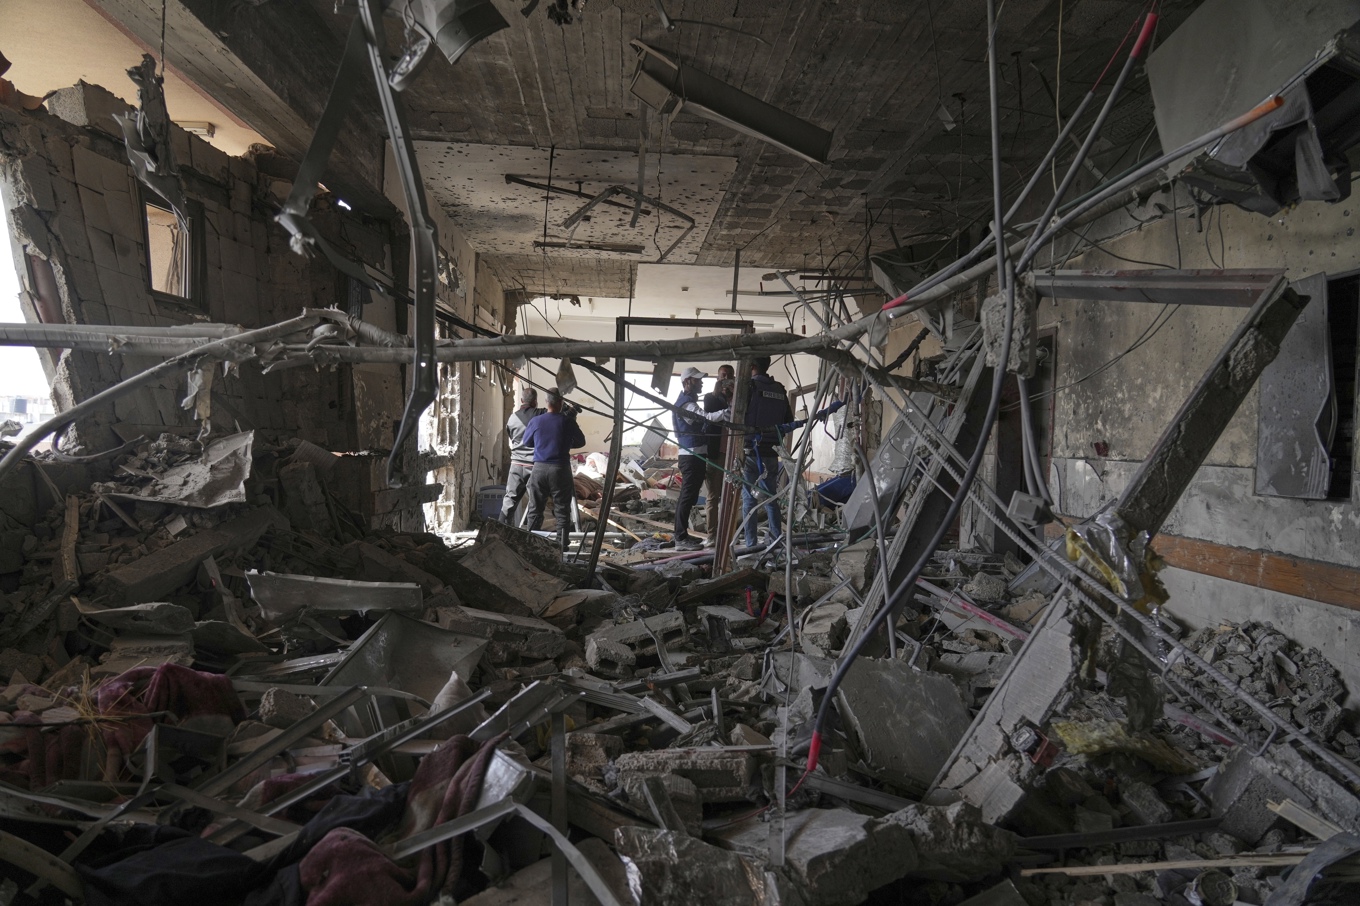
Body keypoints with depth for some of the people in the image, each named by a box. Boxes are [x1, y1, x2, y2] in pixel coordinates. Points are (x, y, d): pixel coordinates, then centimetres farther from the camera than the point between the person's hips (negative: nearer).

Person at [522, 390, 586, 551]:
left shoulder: (535, 421, 0)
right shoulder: (567, 421, -6)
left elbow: (526, 441, 15)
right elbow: (581, 441, 6)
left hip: (539, 468, 2)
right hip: (560, 469, -2)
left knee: (535, 509, 10)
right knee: (562, 510, 6)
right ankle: (561, 544, 7)